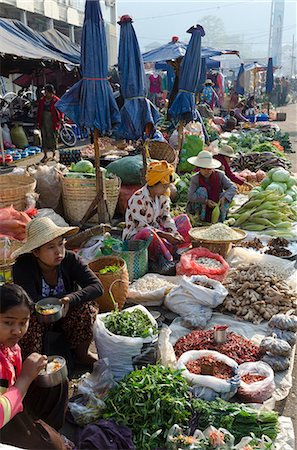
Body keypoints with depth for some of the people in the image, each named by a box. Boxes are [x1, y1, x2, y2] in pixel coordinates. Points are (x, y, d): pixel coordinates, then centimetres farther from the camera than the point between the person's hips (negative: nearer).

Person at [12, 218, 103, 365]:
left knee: (86, 307, -26)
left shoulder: (70, 259, -18)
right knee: (28, 324, -34)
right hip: (37, 316, -2)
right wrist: (65, 295, -26)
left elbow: (97, 287, -25)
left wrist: (71, 299, -41)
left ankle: (82, 354, -2)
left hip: (66, 314, 2)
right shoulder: (22, 267, -24)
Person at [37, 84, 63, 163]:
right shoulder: (42, 100, 9)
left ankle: (54, 154, 19)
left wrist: (61, 118, -19)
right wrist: (38, 122, 9)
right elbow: (39, 111, 13)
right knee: (44, 138, 4)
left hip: (53, 123, -4)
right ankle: (45, 156, 10)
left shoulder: (56, 100, -4)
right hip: (44, 122, 4)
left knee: (53, 138, 3)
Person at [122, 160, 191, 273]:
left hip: (156, 231, 8)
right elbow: (142, 226, -26)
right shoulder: (138, 199, -24)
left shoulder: (162, 196, 1)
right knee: (148, 233, -43)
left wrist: (175, 233, -19)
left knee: (183, 218, 0)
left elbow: (166, 217, -1)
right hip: (135, 236, -8)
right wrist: (166, 235, -28)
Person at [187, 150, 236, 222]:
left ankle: (220, 218, -12)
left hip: (217, 205, 2)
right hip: (201, 207, -2)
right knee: (201, 190, -25)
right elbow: (191, 196, -25)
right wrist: (206, 201, -37)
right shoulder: (195, 179, -14)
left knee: (225, 195, -22)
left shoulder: (219, 175, -10)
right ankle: (202, 217, -18)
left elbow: (232, 187, -17)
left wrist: (224, 197, -37)